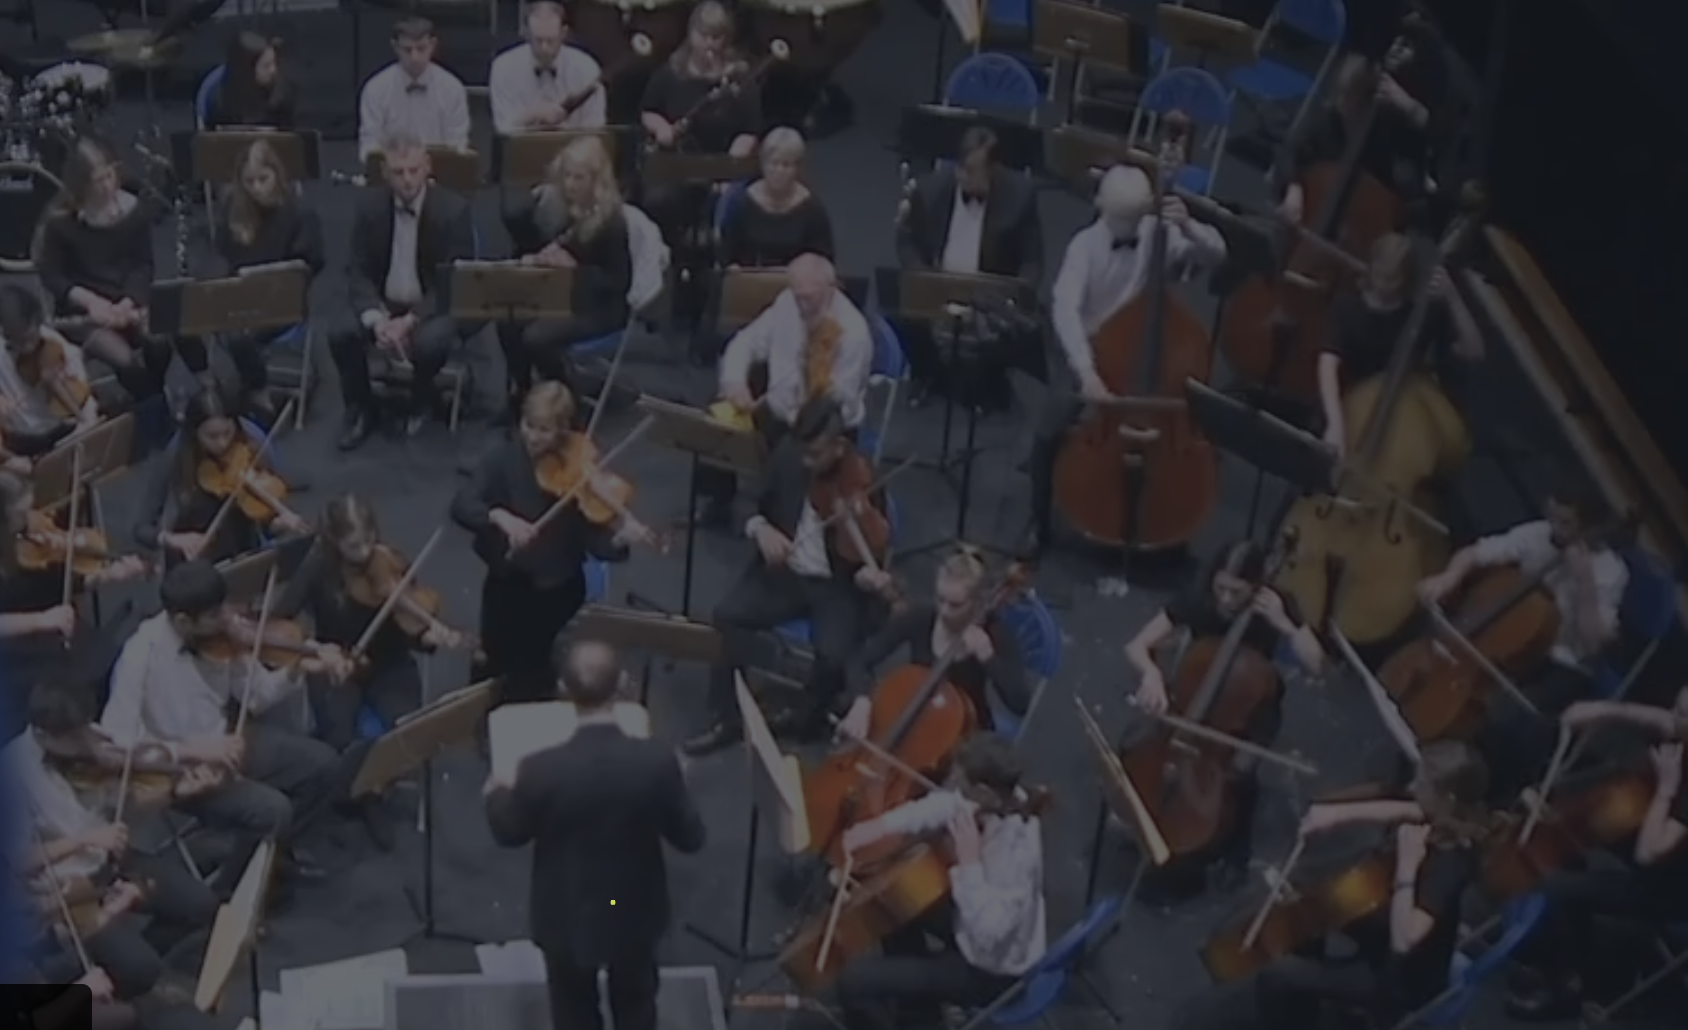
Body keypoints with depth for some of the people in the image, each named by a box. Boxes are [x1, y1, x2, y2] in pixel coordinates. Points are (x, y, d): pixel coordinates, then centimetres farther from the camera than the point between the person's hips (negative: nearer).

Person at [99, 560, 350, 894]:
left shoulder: (218, 633, -10)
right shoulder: (142, 655, -29)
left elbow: (256, 696, 2)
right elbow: (116, 742, -34)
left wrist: (298, 670, -16)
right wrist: (193, 749, -40)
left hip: (225, 742, 7)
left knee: (323, 764, 0)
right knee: (272, 809, -25)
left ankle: (274, 849, 23)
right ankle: (233, 888, 3)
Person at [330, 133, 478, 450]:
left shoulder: (453, 210, -15)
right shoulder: (369, 207, -4)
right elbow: (359, 272, -3)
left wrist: (409, 320, -27)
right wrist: (377, 319, -24)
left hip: (435, 306, -3)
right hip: (384, 304, 3)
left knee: (429, 342, -36)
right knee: (340, 335, -26)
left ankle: (421, 402, 1)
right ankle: (360, 409, 2)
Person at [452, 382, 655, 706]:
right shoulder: (506, 458, -7)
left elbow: (597, 542, -16)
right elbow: (461, 506, -19)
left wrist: (622, 537, -37)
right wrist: (501, 517, -36)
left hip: (557, 583, -2)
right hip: (506, 578, 2)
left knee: (526, 646, -16)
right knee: (493, 652, -8)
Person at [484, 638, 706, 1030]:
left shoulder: (541, 769, -29)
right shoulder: (657, 761, -27)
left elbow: (510, 832, -8)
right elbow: (690, 838, -12)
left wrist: (495, 795, 14)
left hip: (568, 919, -1)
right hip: (635, 913, 1)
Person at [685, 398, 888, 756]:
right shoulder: (787, 456, -6)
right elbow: (759, 510, 8)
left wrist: (869, 574, -33)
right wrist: (761, 529, -16)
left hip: (837, 586, -3)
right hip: (784, 572, 4)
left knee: (833, 655, -29)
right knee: (727, 615, -21)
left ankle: (804, 720, 4)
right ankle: (728, 719, -5)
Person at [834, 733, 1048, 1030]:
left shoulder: (1016, 850, -41)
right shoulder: (1005, 798, -17)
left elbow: (987, 933, -43)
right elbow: (944, 804, 2)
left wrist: (968, 861, -41)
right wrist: (882, 826, -10)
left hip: (992, 969, -9)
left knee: (855, 980, -12)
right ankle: (917, 996, 45)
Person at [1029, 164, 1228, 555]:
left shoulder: (1160, 234, -9)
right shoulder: (1085, 244, -17)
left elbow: (1216, 253, -12)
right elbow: (1065, 309, -29)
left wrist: (1188, 226, -33)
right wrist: (1086, 371, -41)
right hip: (1093, 359, -2)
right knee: (1049, 436, -13)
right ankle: (1041, 523, 12)